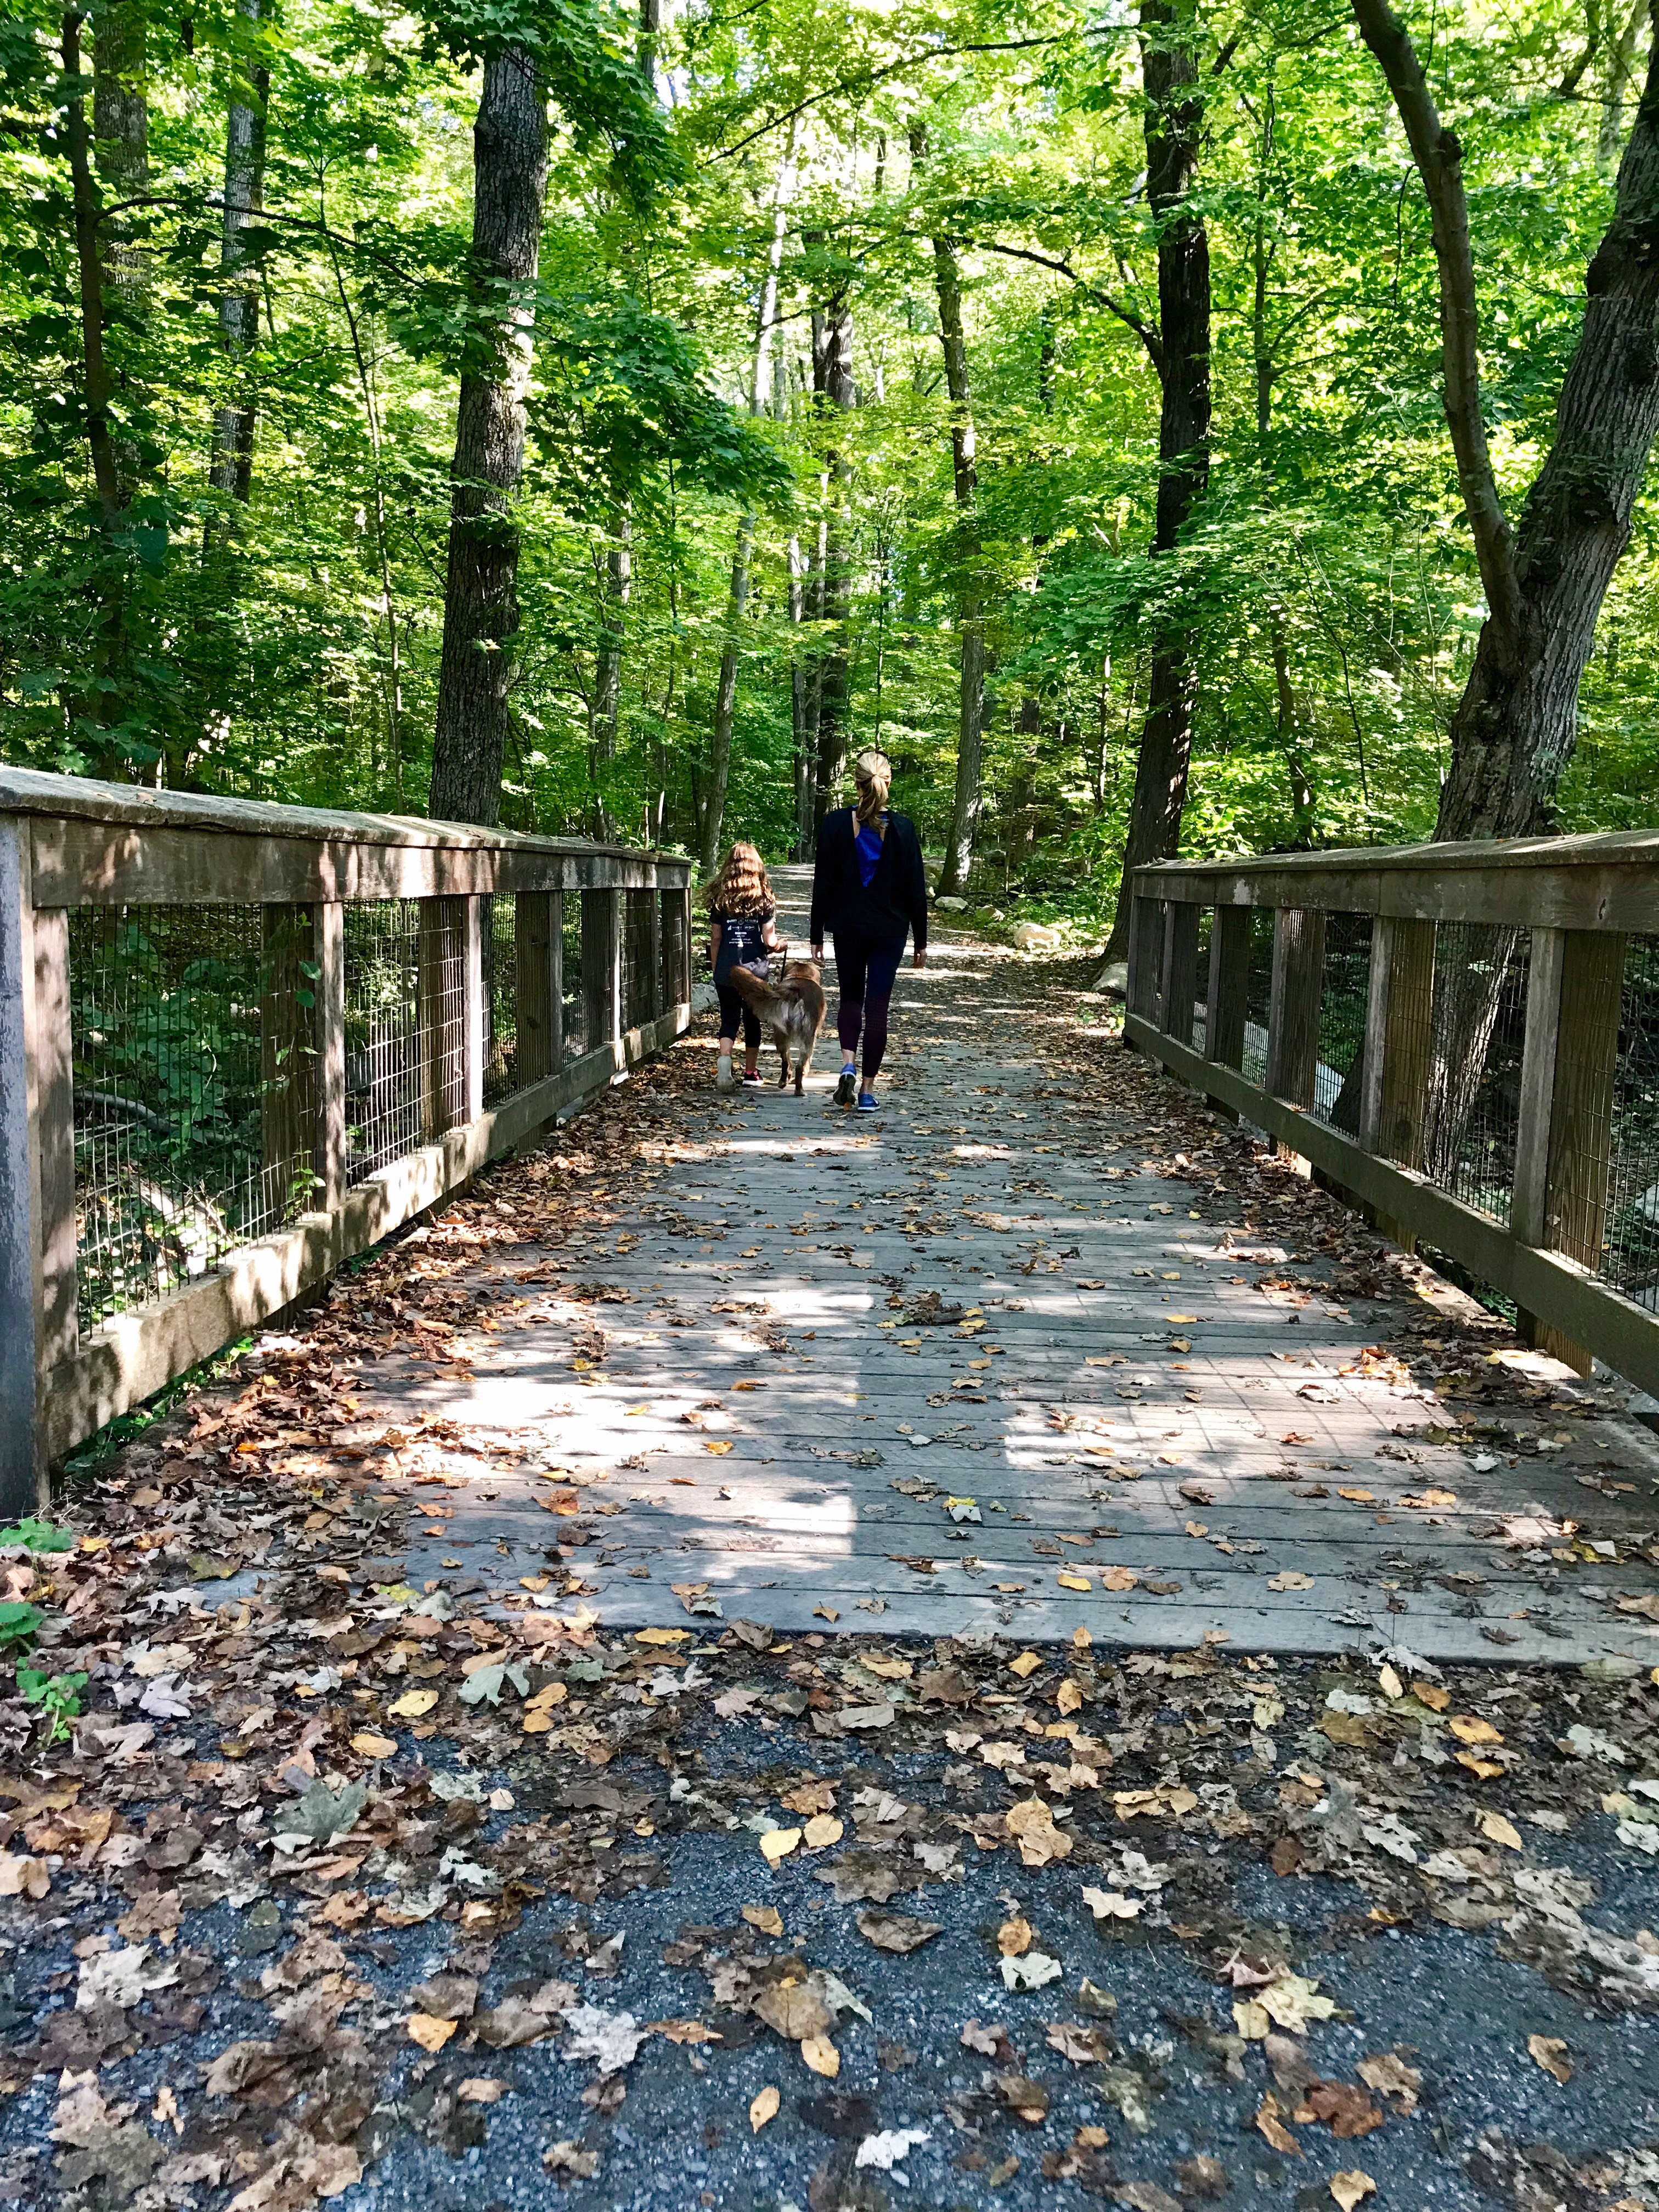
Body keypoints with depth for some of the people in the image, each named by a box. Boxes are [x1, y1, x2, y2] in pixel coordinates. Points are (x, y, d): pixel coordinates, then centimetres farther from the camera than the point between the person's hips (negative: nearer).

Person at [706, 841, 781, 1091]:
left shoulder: (720, 898, 0)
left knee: (729, 1018, 7)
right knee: (752, 1020, 13)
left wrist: (715, 968, 13)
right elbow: (769, 940, -8)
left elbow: (715, 939, 3)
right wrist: (779, 943, 14)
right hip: (754, 969, -1)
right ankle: (751, 1071, 23)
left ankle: (724, 1057, -20)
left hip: (726, 970, 1)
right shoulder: (763, 899, -5)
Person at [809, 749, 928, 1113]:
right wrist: (921, 940, 6)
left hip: (847, 928, 1)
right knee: (877, 1006, 5)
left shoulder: (834, 824, -7)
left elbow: (823, 884, -4)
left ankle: (848, 1064, -4)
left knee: (850, 997, 19)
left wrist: (816, 936, 4)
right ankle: (868, 1090, 8)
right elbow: (916, 888, -2)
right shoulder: (902, 828, -7)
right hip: (890, 930, 0)